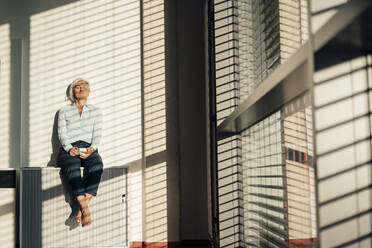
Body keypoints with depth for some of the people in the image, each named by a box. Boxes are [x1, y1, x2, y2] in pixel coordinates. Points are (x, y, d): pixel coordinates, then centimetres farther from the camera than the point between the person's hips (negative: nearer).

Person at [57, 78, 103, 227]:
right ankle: (85, 210, -45)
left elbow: (97, 133, 11)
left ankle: (81, 209, -40)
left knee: (97, 165, -37)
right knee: (73, 167, -38)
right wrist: (69, 148, -14)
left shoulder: (96, 111, 22)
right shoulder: (64, 111, 20)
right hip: (68, 150, -1)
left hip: (89, 149, 1)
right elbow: (62, 133, 7)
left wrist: (92, 148, -10)